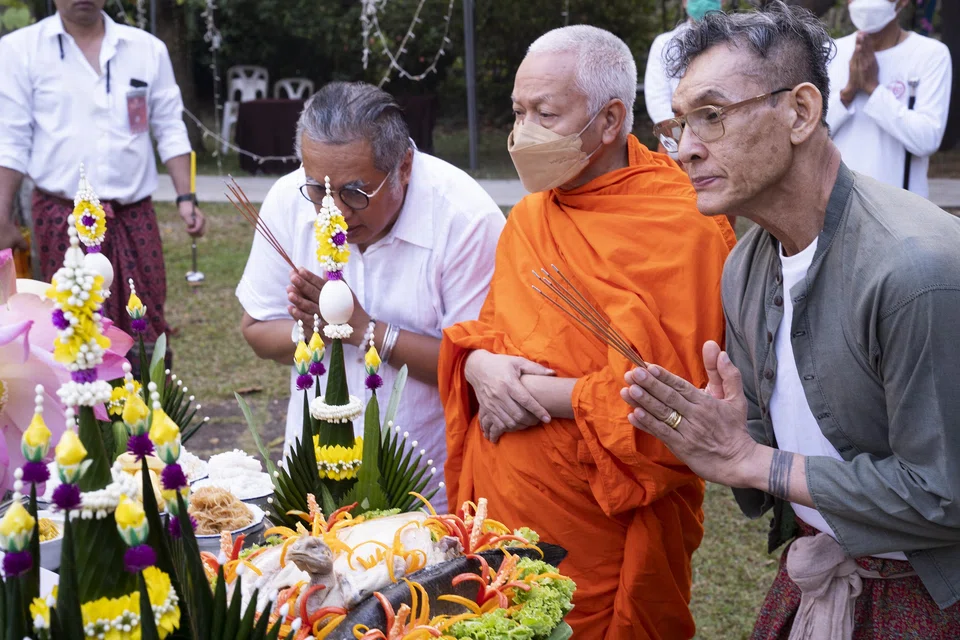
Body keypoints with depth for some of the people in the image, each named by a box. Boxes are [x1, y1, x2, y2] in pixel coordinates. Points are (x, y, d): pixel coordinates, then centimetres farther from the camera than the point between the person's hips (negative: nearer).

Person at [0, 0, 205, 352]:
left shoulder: (148, 48, 6)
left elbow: (170, 130, 9)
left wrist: (185, 197, 0)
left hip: (134, 215, 2)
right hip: (62, 218, -2)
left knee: (146, 333, 3)